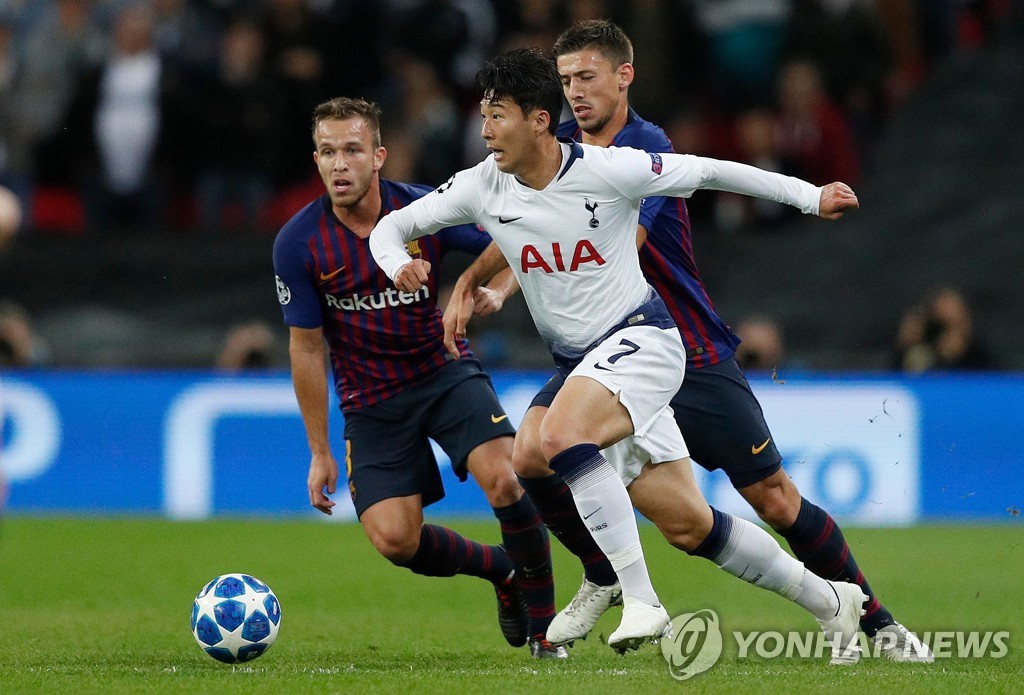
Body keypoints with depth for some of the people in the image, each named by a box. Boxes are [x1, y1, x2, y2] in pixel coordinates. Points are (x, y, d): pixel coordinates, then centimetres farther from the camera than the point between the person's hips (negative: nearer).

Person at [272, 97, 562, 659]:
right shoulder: (298, 243, -14)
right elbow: (306, 349, -5)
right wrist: (320, 453, -2)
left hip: (445, 371, 0)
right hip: (371, 398, 0)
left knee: (504, 480, -23)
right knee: (394, 540, -13)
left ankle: (543, 624, -3)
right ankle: (500, 569, 17)